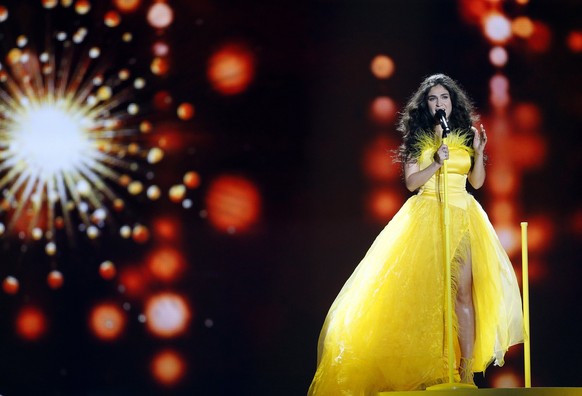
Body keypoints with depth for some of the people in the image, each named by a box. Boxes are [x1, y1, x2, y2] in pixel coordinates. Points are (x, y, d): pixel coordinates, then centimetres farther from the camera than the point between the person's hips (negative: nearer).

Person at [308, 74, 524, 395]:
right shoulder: (417, 138, 6)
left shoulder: (466, 135, 10)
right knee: (423, 291, -4)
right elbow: (411, 182, -2)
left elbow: (477, 181, 11)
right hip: (426, 217, -1)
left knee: (463, 292, -7)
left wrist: (478, 152, -4)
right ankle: (426, 369, 4)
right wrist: (436, 163, -15)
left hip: (462, 217, 1)